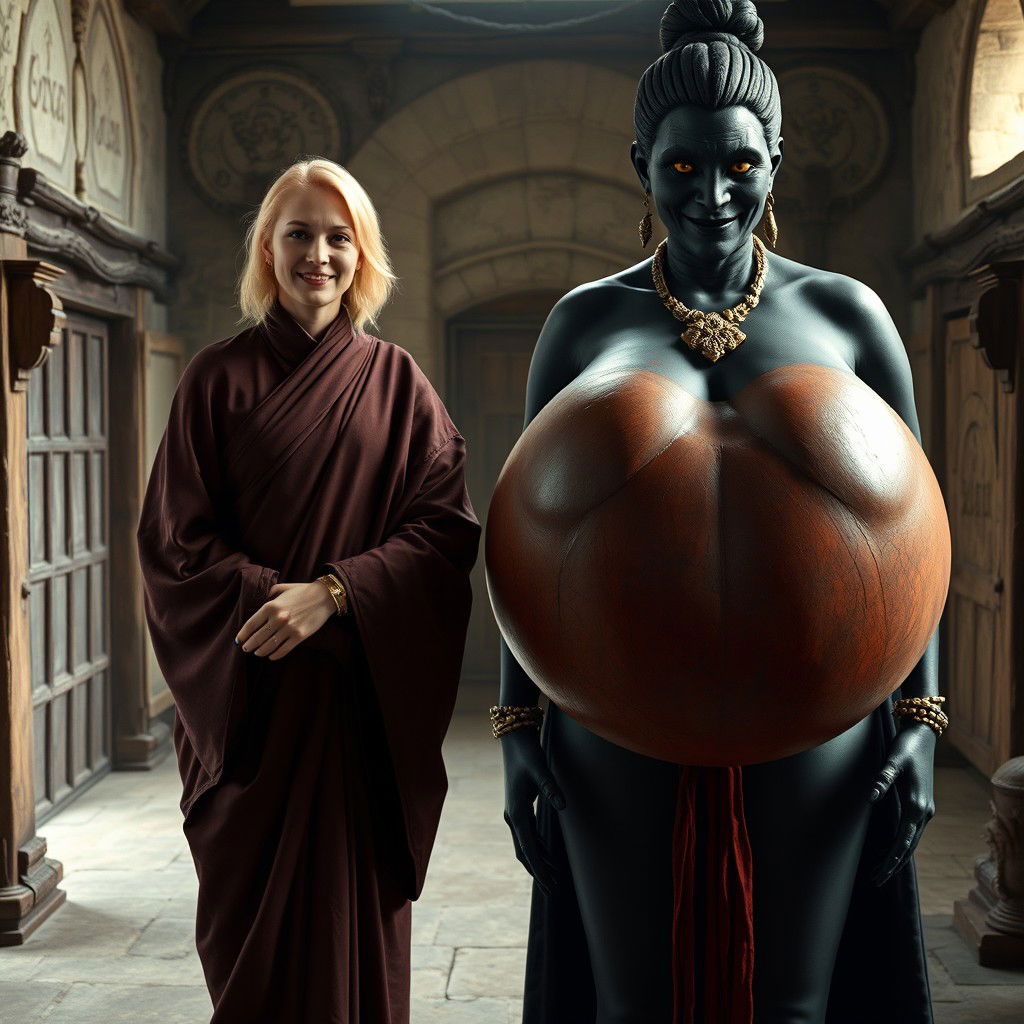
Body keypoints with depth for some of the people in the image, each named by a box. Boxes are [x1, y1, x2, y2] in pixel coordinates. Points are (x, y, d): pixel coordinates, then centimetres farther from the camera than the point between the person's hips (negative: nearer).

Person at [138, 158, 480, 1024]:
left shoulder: (396, 382, 5)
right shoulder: (221, 376, 4)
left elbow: (447, 527, -3)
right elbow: (174, 537, 0)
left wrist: (330, 594, -15)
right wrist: (271, 595, -15)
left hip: (368, 690, 0)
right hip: (250, 692, 0)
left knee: (354, 904, 5)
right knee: (253, 911, 4)